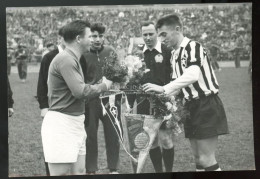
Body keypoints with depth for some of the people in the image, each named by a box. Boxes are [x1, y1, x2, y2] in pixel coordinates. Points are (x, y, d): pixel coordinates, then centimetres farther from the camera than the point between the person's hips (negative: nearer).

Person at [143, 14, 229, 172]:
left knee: (206, 159, -11)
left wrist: (164, 89, -35)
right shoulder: (175, 54, 12)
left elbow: (192, 75, -32)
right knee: (198, 158, 10)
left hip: (207, 106, -9)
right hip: (192, 106, 9)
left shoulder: (193, 47, -16)